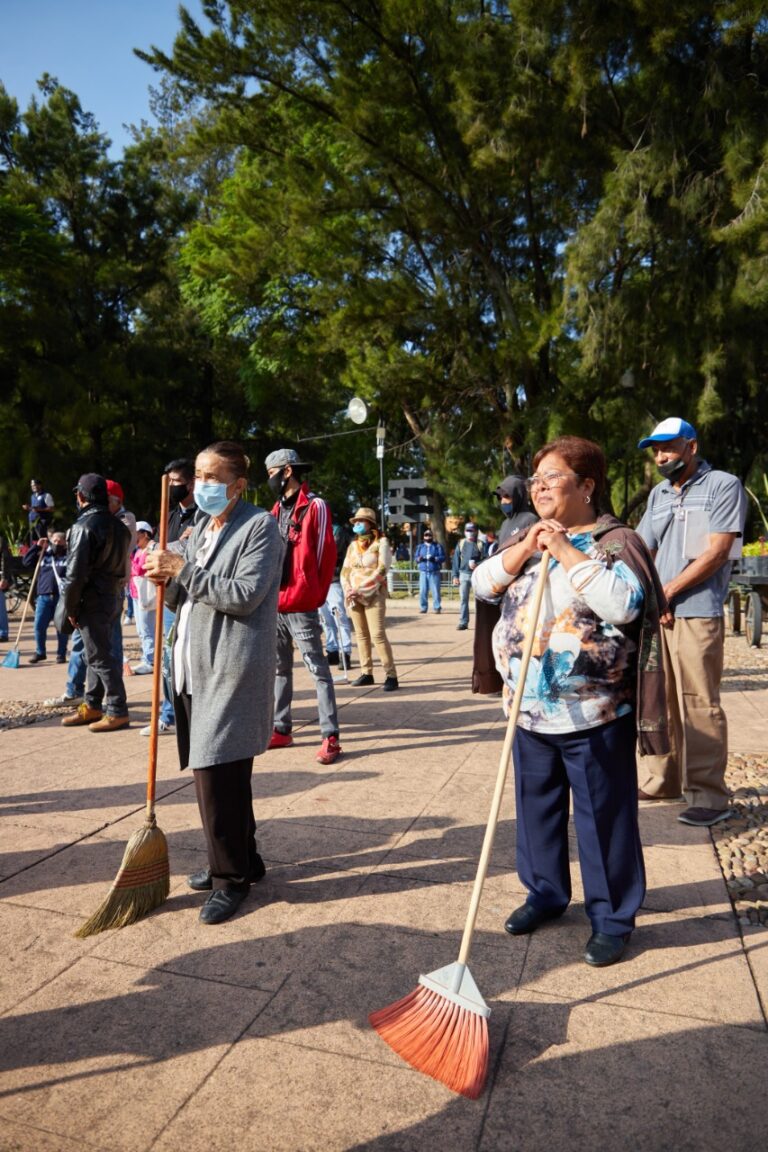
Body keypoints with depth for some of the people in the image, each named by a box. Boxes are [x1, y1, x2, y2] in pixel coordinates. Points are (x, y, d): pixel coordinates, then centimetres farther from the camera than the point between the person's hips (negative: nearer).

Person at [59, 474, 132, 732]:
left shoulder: (84, 526, -15)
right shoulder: (119, 525, 10)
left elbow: (76, 573, -17)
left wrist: (70, 608, -9)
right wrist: (117, 592, 11)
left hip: (93, 600, -8)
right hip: (115, 597, 8)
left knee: (101, 657, -1)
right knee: (96, 653, 17)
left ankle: (117, 712, 4)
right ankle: (92, 706, 27)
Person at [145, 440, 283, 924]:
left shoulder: (260, 525, -7)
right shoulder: (201, 526, 17)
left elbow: (245, 595, -18)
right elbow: (186, 597, 19)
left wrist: (183, 569, -17)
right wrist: (166, 579, -2)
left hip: (233, 669, -8)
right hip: (195, 665, 8)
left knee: (218, 773, -7)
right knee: (214, 771, 14)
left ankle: (232, 877, 11)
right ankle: (242, 860, 30)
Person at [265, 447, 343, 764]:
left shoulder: (315, 507, -6)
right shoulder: (277, 509, 16)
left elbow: (326, 555, -7)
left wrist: (316, 596, -6)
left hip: (300, 605, -8)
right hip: (274, 604, 8)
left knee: (317, 669, -4)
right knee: (279, 669, 14)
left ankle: (330, 737, 0)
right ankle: (281, 729, 24)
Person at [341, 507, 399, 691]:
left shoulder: (381, 542, -2)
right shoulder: (352, 545, 14)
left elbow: (381, 571, -12)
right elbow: (345, 571, 13)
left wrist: (361, 590, -16)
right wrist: (348, 591, -6)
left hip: (374, 595, -6)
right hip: (353, 596, 6)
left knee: (377, 635, -14)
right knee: (361, 635, 8)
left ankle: (391, 675, -11)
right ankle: (366, 673, 15)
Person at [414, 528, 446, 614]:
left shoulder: (438, 546, 7)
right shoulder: (420, 547, 17)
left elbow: (443, 558, -1)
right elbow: (415, 558, 13)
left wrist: (434, 559, -18)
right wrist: (419, 559, -10)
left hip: (434, 572, -3)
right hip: (423, 572, 3)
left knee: (435, 591, -6)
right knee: (422, 591, -1)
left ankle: (437, 607, 0)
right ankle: (423, 607, 7)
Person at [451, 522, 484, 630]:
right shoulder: (461, 544, 9)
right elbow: (455, 561, 10)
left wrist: (477, 565, -20)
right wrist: (455, 576, 4)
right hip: (464, 574, 3)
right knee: (463, 599, 3)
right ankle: (463, 622, 7)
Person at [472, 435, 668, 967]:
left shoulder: (617, 541, -9)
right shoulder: (528, 540, 11)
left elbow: (624, 604, -25)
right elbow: (483, 584, 1)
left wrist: (567, 551, -21)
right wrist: (525, 549, -13)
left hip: (594, 718, -6)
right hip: (532, 713, 6)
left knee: (603, 819, 6)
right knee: (537, 809, 19)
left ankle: (613, 918, 24)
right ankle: (545, 893, 38)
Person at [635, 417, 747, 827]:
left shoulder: (723, 486, -2)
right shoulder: (658, 494, 17)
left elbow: (717, 551, -11)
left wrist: (666, 592, -10)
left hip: (697, 613, -6)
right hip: (655, 614, 7)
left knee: (699, 706, -5)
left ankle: (709, 796, 4)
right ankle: (661, 779, 22)